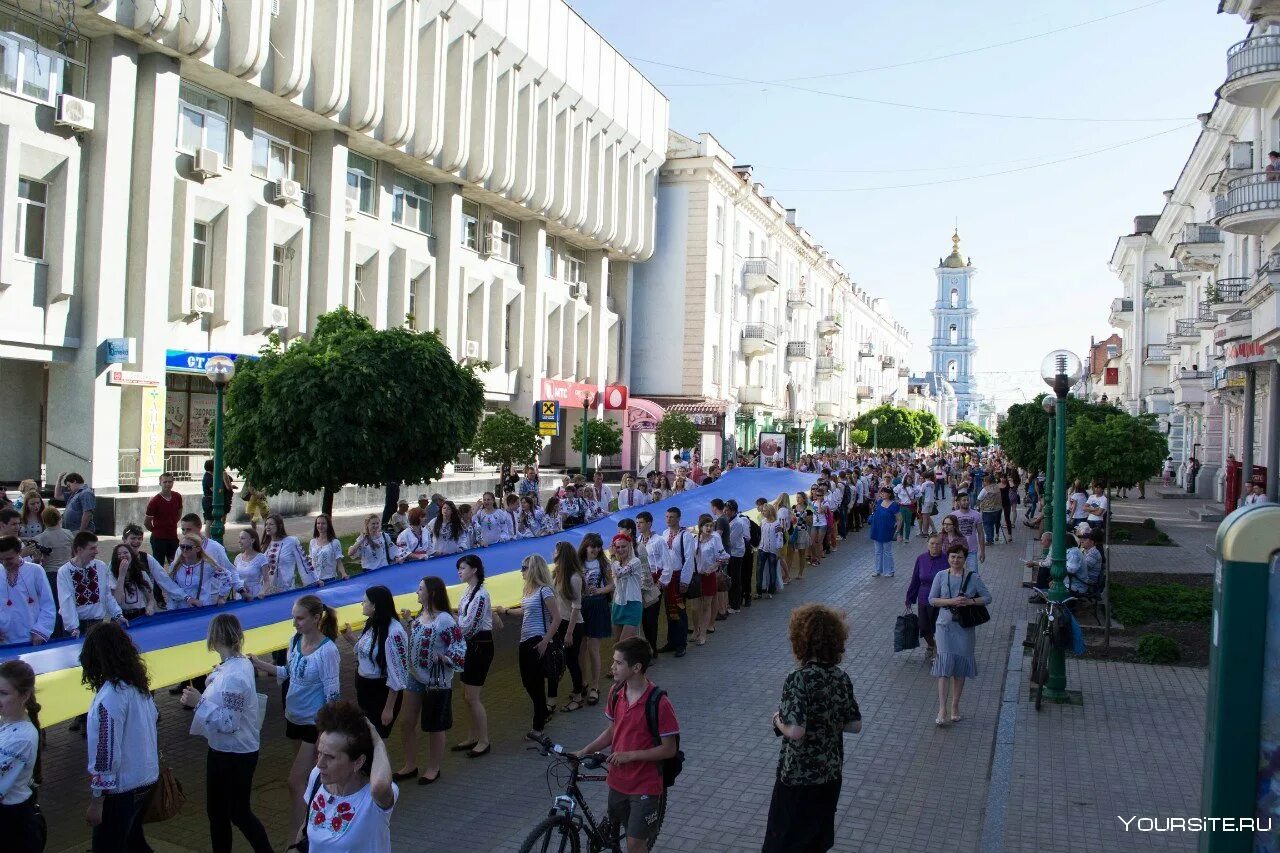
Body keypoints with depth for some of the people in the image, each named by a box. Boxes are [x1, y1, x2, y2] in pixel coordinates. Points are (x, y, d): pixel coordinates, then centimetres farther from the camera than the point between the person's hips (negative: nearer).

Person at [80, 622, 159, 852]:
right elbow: (153, 718, 10)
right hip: (147, 779, 8)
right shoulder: (139, 684, -1)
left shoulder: (109, 698, -24)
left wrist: (96, 802, -14)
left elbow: (106, 754, -22)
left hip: (121, 790, -8)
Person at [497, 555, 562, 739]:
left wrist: (545, 641, -20)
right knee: (527, 681, 14)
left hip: (537, 642, -8)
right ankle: (545, 711, 33)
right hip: (526, 641, 8)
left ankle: (538, 726, 10)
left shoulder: (544, 590, -15)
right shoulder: (529, 590, 9)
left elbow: (556, 618, -18)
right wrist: (506, 610, 35)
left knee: (536, 683, -1)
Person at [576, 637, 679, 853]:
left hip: (645, 785, -6)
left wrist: (630, 755, -23)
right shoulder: (616, 692, -3)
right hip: (618, 780, 6)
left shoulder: (658, 703, -22)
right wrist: (584, 751, -1)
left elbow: (669, 749, -17)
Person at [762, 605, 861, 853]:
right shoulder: (842, 677, -4)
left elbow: (795, 731, -29)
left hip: (798, 776, -6)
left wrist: (778, 720, -10)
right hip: (831, 774, 6)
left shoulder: (798, 679, -23)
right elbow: (855, 726, 2)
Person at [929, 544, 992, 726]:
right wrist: (951, 601, -15)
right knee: (945, 664, -10)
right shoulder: (941, 576, 0)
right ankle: (942, 709, -9)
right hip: (945, 624, -1)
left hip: (965, 627, 1)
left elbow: (987, 597, 2)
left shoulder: (973, 577, 0)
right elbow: (932, 600, 0)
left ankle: (955, 706, 22)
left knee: (960, 665, 8)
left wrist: (970, 601, -15)